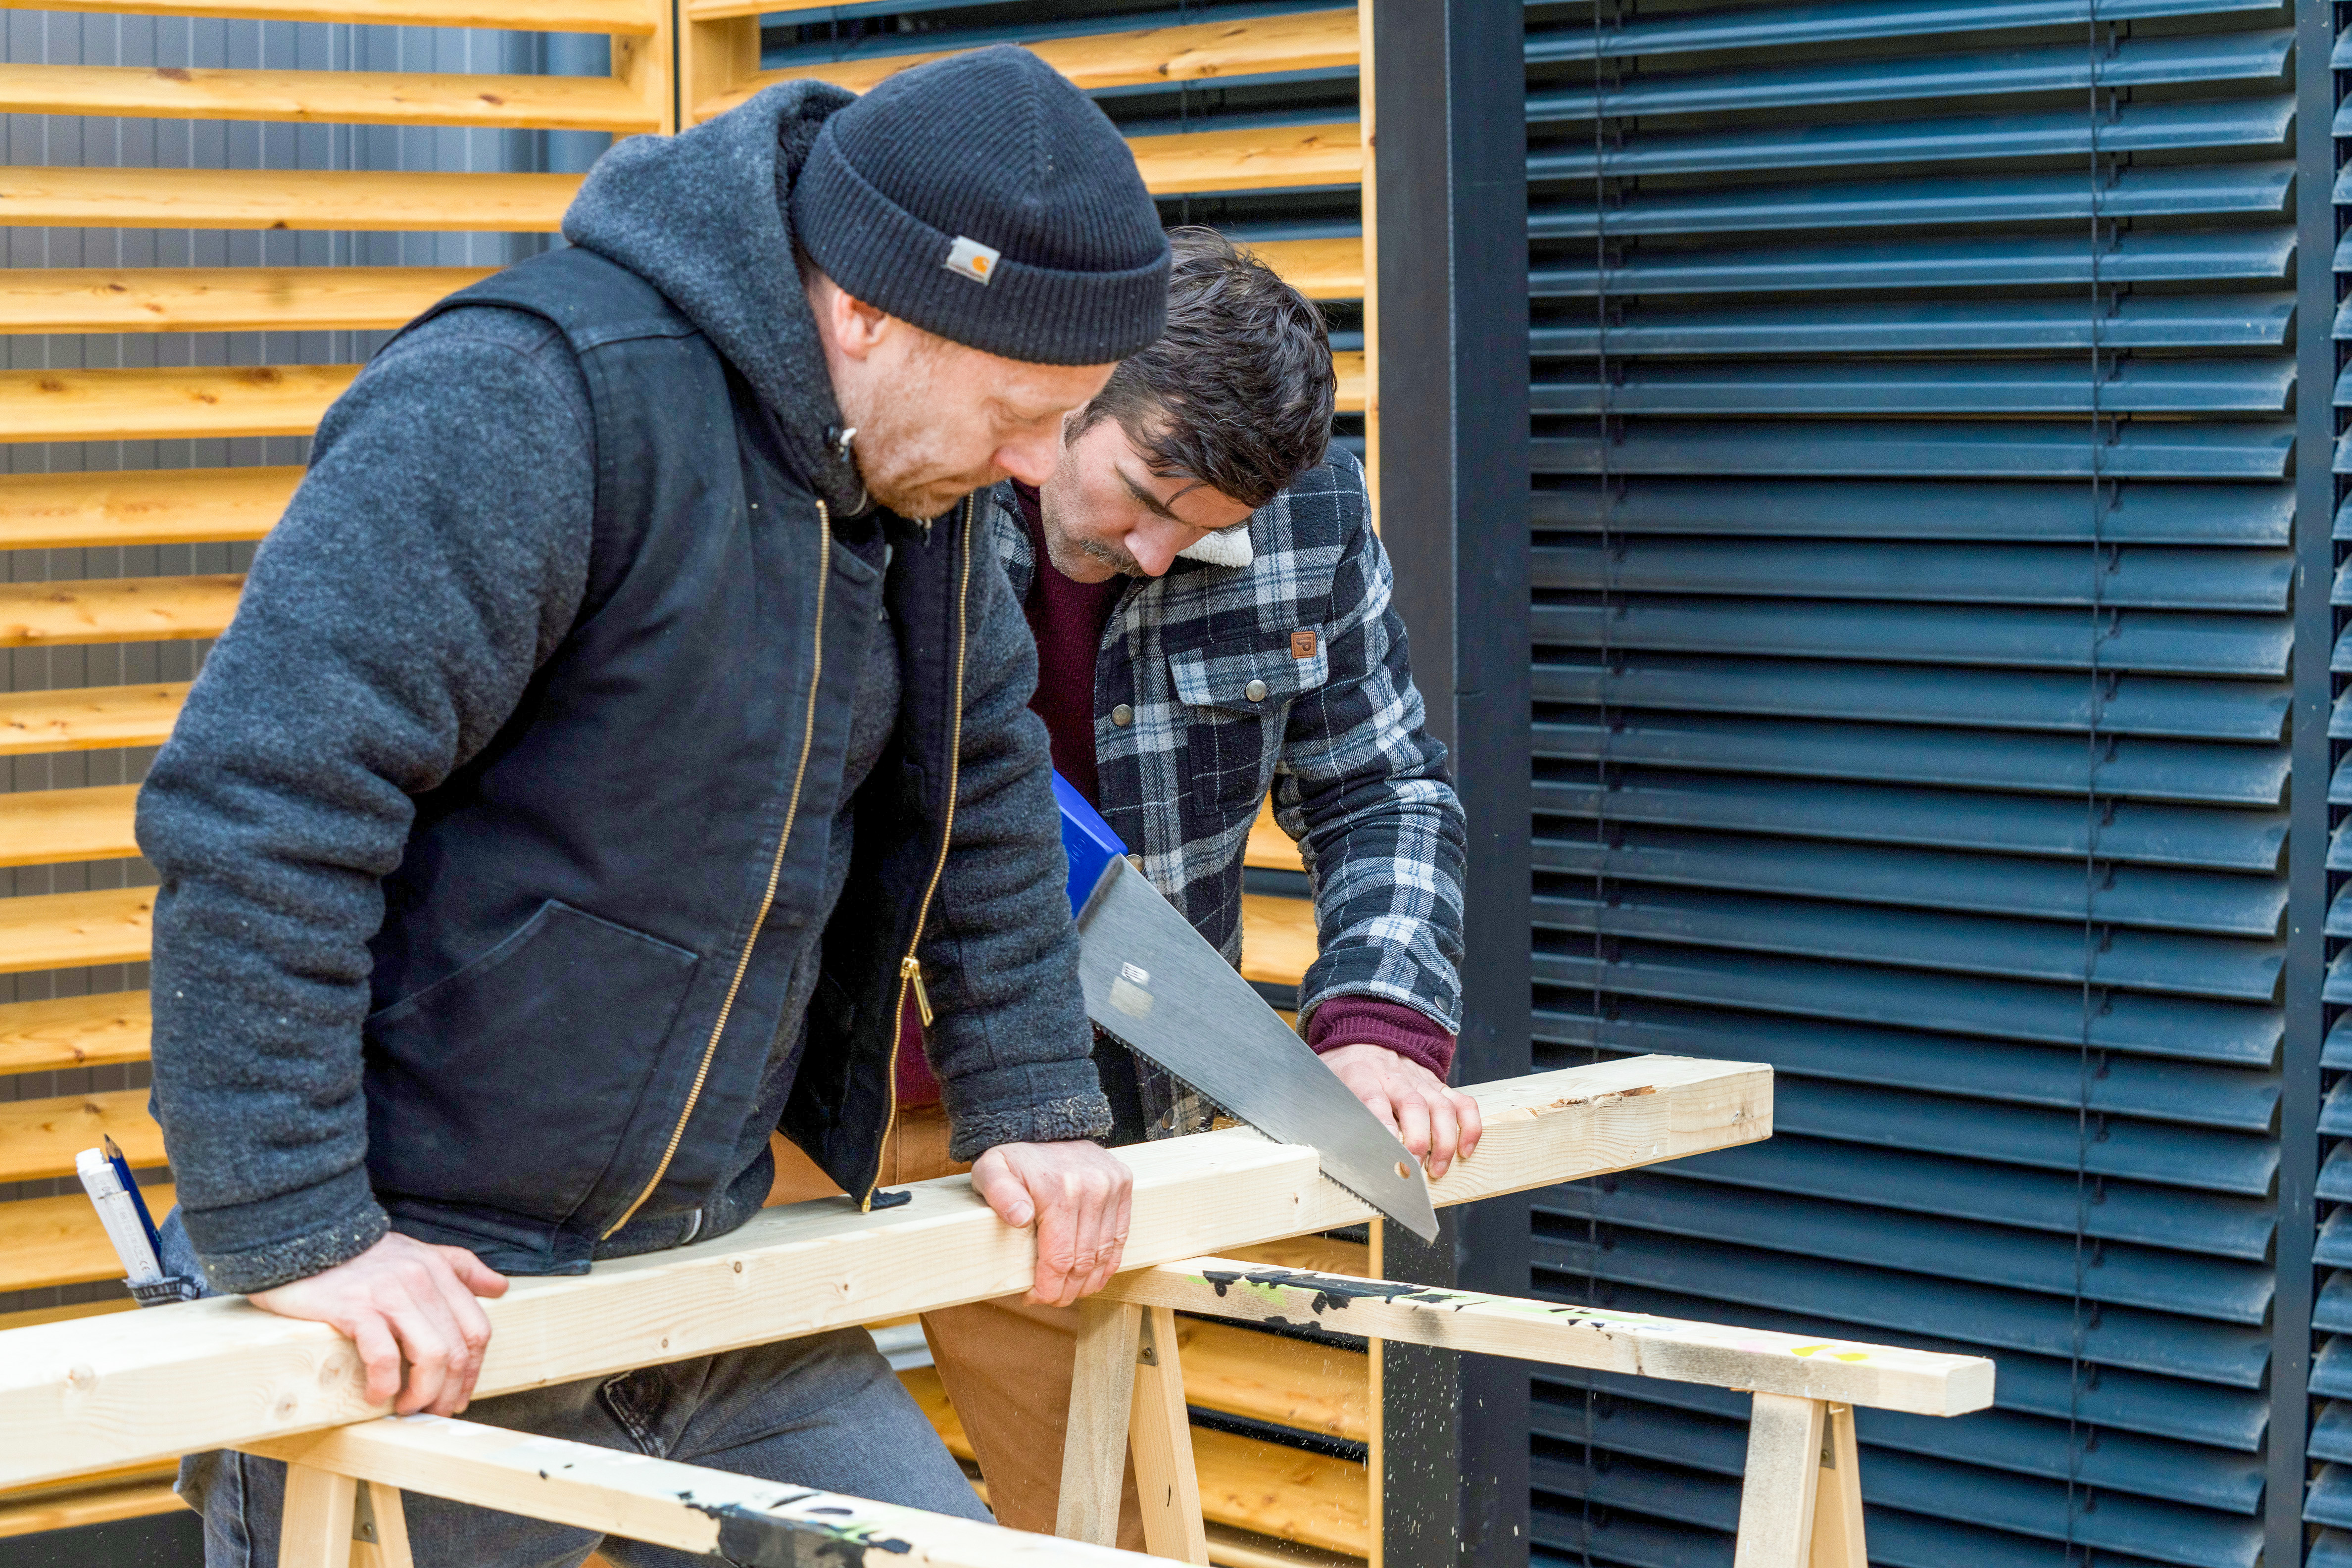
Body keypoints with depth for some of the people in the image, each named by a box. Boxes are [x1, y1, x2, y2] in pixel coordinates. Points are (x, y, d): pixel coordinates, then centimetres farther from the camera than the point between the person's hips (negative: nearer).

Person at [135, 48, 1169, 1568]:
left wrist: (1037, 1101, 14)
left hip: (702, 1262, 8)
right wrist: (295, 1228, -28)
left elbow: (984, 780, 19)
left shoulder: (912, 461, 4)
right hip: (417, 1302, -8)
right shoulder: (526, 405, -23)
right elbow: (258, 806, -28)